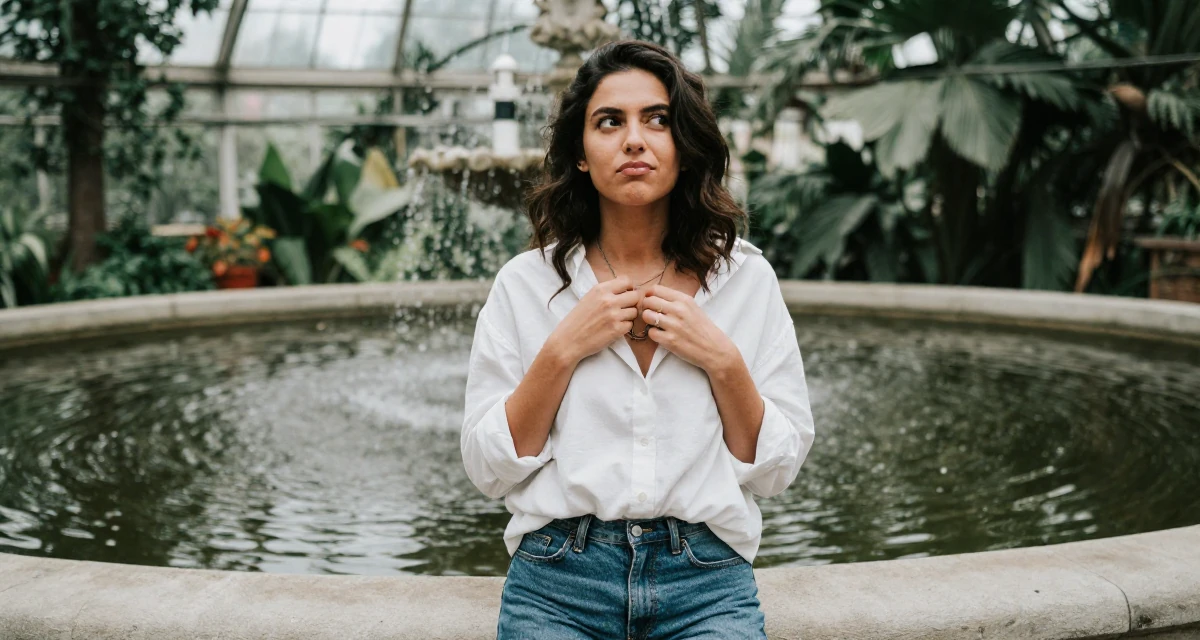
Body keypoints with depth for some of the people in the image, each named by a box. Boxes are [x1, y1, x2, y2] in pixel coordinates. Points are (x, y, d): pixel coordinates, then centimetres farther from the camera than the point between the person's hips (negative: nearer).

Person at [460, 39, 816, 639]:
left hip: (707, 587, 1)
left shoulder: (747, 277, 3)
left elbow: (775, 471, 4)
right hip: (557, 586, 0)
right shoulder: (526, 282, 2)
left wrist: (724, 362, -11)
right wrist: (563, 350, -11)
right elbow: (489, 470, -1)